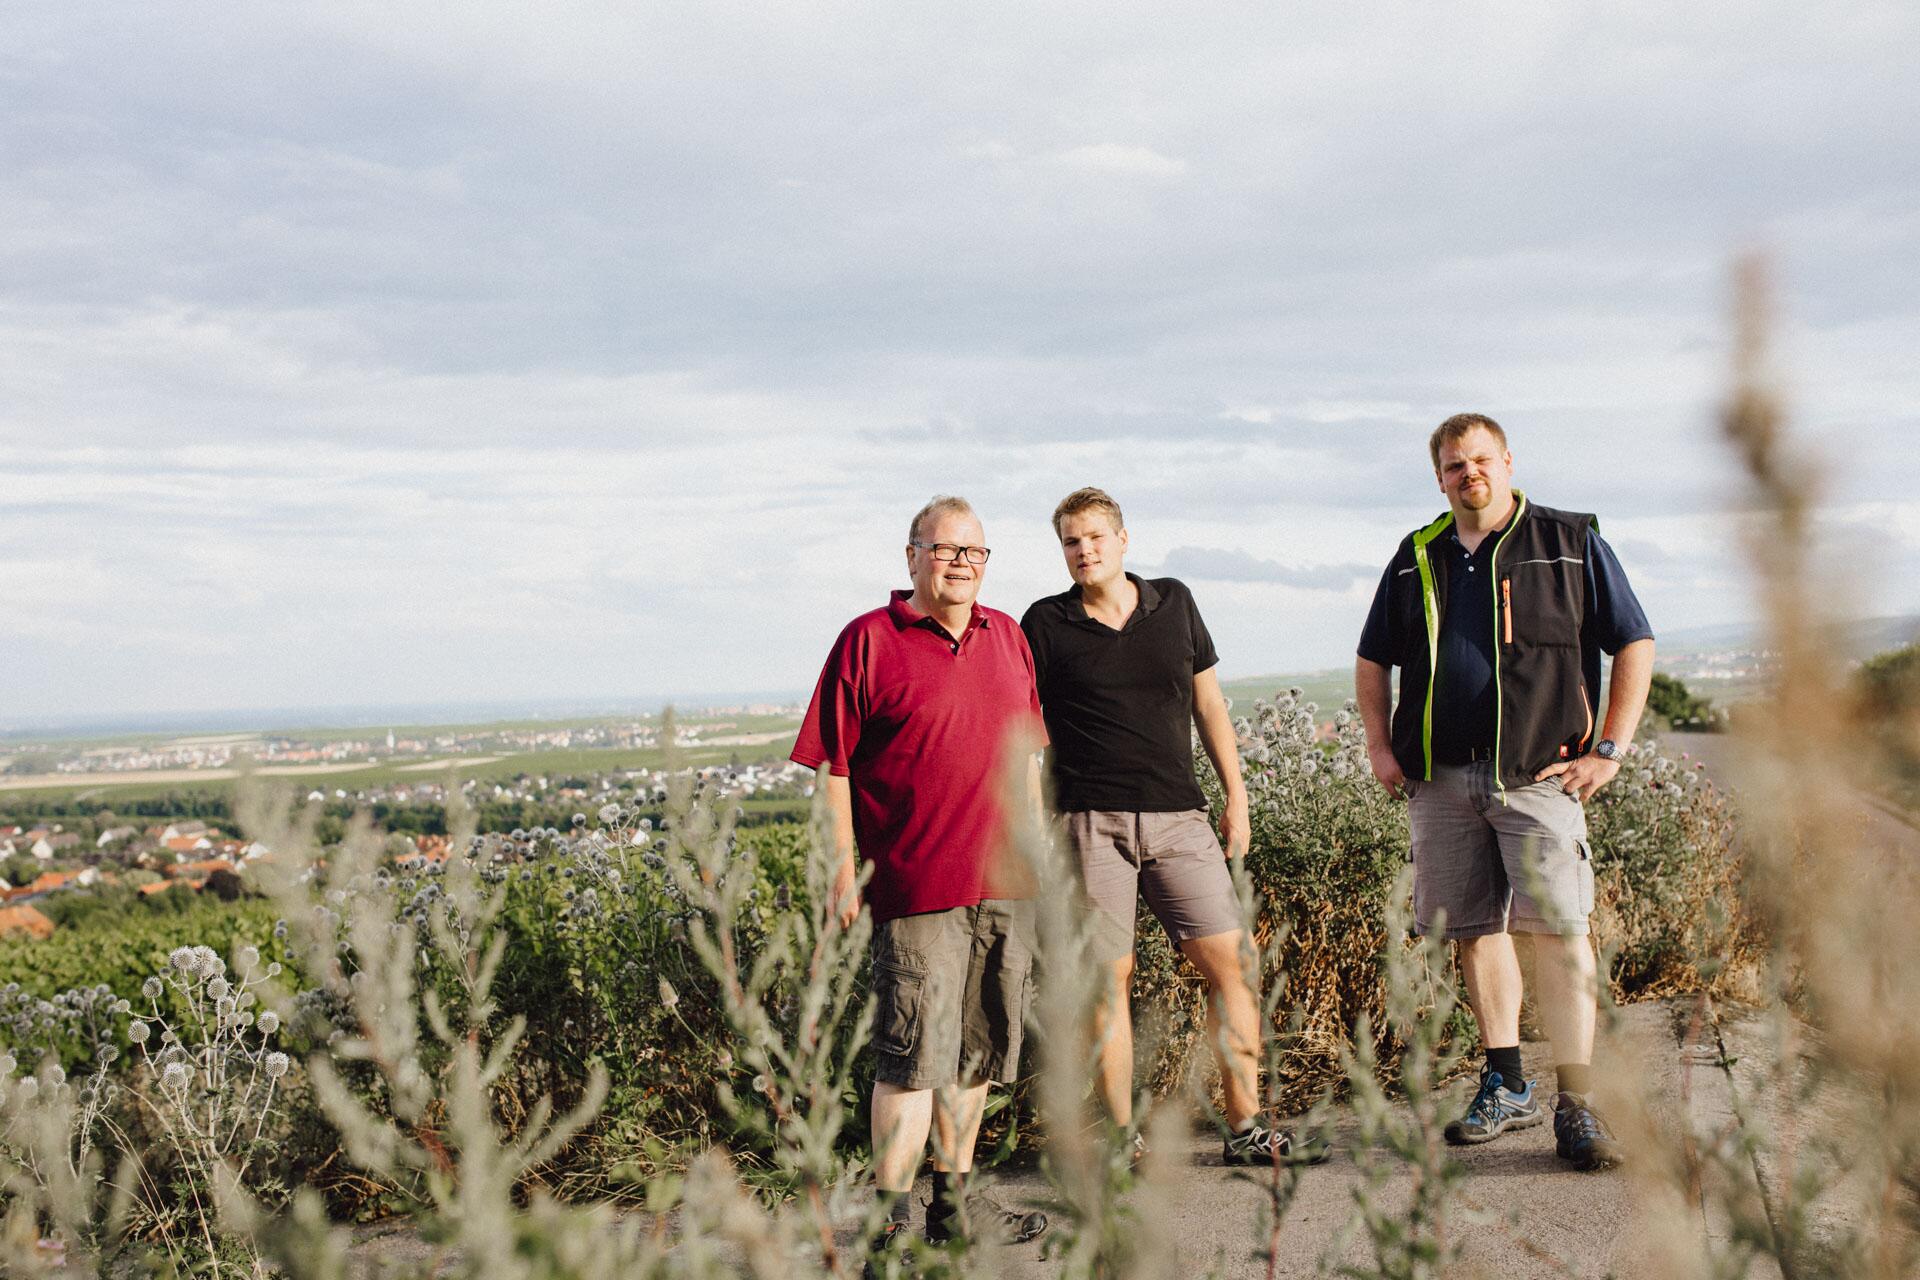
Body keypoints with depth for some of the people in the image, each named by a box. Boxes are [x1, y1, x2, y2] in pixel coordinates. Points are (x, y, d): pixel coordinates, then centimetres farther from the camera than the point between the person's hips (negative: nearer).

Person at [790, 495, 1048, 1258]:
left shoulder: (1007, 637, 13)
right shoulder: (868, 641, -4)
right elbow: (833, 766, -5)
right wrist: (843, 872, -9)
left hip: (1004, 884, 6)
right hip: (917, 886, -6)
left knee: (976, 1053, 14)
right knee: (912, 1059, -5)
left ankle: (952, 1206, 27)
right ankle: (890, 1224, 3)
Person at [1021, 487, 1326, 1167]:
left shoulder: (1174, 602, 12)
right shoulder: (1045, 624, 4)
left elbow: (1208, 703, 17)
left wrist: (1236, 795, 13)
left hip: (1178, 817, 3)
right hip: (1092, 822, -2)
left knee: (1229, 962, -3)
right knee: (1108, 978, -2)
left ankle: (1246, 1130, 8)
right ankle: (1123, 1140, 10)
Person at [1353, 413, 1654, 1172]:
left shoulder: (1570, 543, 5)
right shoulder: (1417, 559, 14)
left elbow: (1636, 646, 5)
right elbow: (1372, 660, 23)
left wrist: (1609, 749, -3)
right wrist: (1380, 746, 10)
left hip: (1539, 771, -3)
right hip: (1441, 775, 4)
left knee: (1557, 927, -12)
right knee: (1476, 930, 7)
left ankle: (1575, 1108, -7)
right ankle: (1507, 1088, 20)